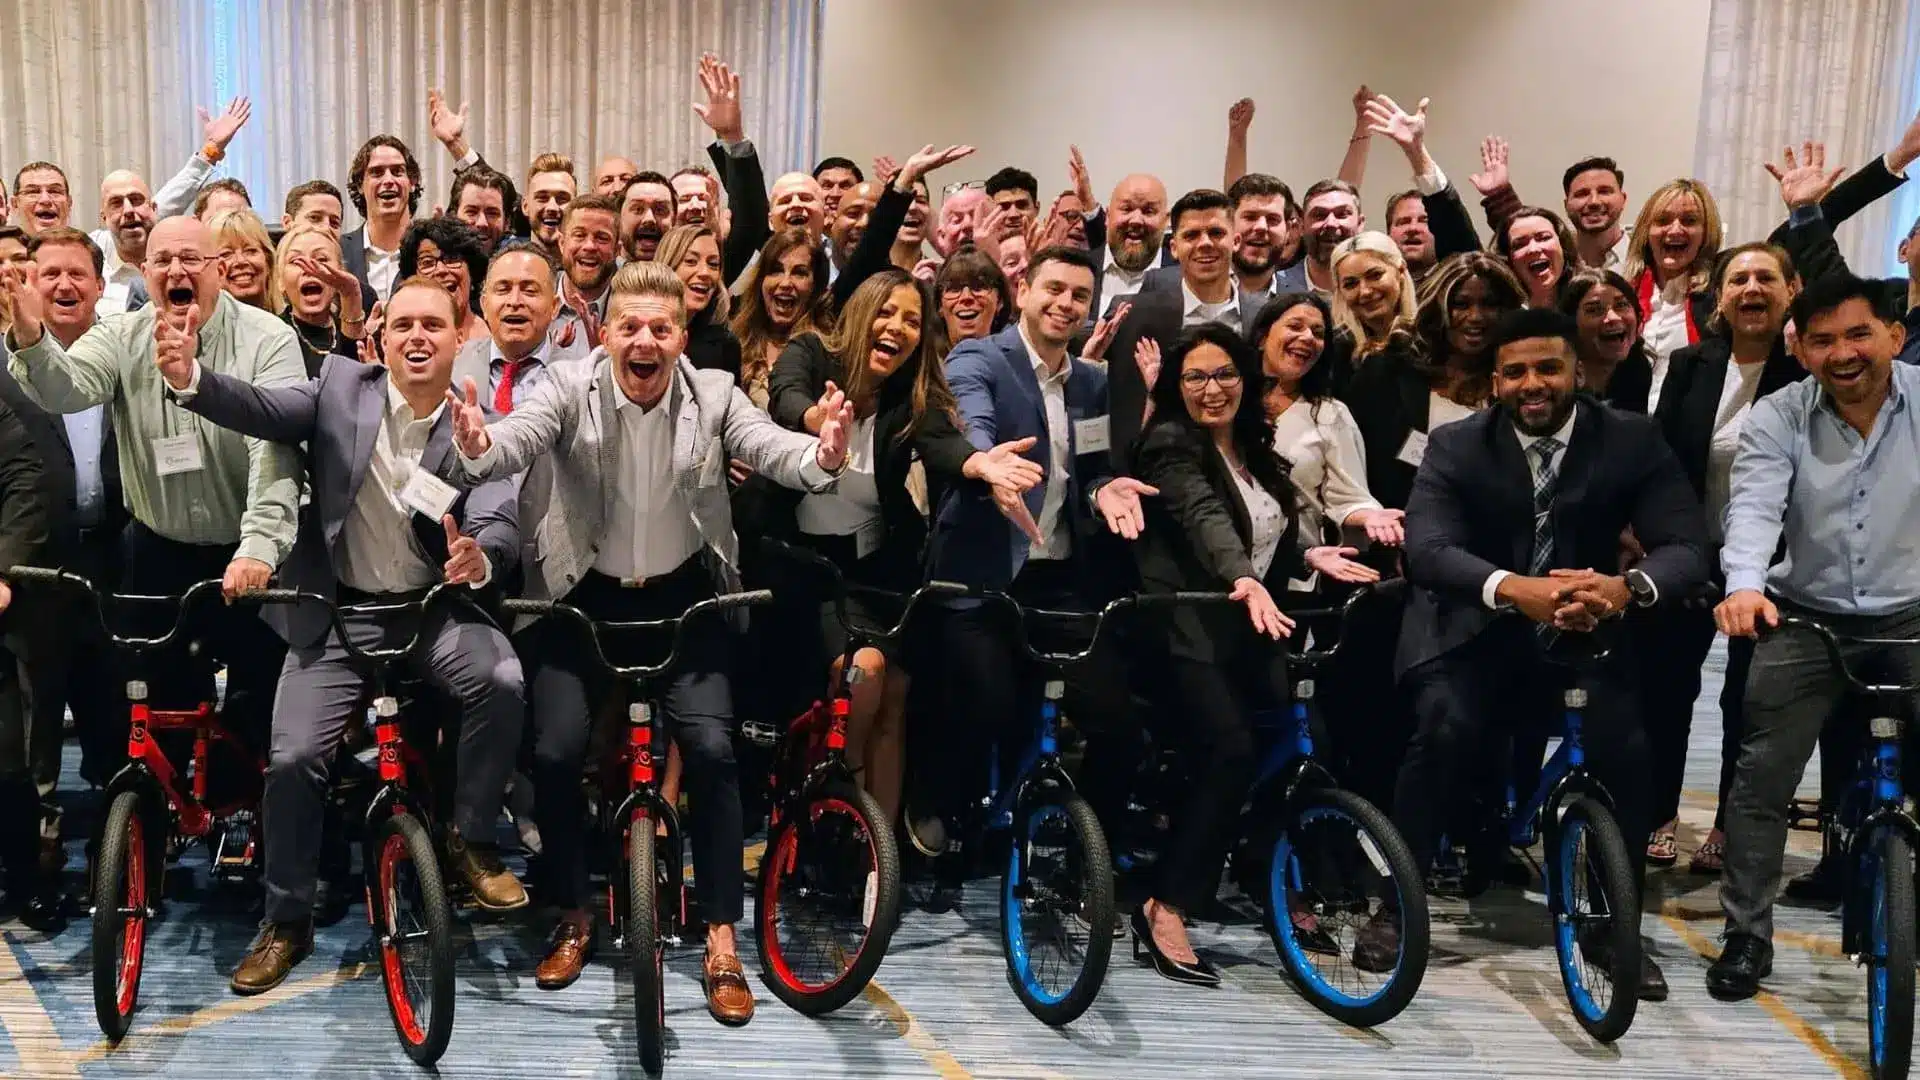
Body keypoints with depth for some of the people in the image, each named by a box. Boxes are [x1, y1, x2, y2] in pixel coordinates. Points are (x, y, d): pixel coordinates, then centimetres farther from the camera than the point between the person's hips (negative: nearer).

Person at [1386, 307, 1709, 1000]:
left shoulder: (1632, 441, -3)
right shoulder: (1456, 447, -6)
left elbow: (1687, 546, -12)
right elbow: (1427, 548, -21)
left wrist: (1629, 586, -36)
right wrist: (1512, 588, -41)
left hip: (1580, 632, 1)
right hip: (1473, 629, -1)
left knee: (1625, 744, -23)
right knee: (1446, 727, -28)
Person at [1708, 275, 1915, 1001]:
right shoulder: (1778, 418, -7)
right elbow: (1754, 506, -22)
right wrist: (1744, 585, -41)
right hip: (1806, 618, 0)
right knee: (1761, 777, -2)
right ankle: (1746, 935, 11)